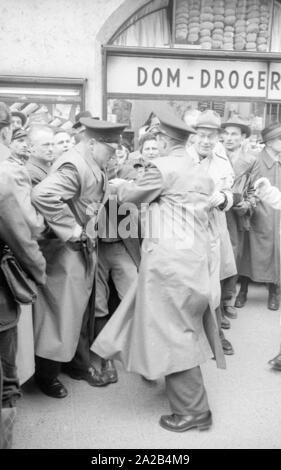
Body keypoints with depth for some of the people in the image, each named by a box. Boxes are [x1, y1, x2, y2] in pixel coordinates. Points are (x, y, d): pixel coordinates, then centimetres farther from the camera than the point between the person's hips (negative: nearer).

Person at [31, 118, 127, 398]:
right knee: (60, 311, 3)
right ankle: (46, 374, 21)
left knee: (82, 309, 19)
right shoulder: (74, 165, -23)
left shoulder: (93, 165, 7)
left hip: (84, 248, 9)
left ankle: (78, 364, 36)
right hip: (66, 250, -9)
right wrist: (72, 230, -28)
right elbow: (43, 195, -37)